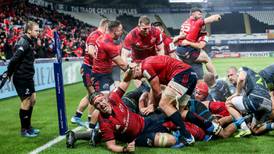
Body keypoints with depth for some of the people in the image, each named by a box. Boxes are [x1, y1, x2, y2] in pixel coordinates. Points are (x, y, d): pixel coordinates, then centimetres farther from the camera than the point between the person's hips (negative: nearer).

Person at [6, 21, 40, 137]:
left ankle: (28, 126, 26)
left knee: (32, 99, 14)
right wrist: (9, 74, -16)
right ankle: (24, 130, 9)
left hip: (28, 77, 10)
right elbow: (14, 59, -23)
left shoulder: (29, 42, 13)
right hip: (21, 78, -10)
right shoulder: (23, 42, -18)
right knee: (26, 101, -3)